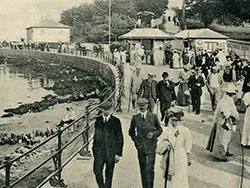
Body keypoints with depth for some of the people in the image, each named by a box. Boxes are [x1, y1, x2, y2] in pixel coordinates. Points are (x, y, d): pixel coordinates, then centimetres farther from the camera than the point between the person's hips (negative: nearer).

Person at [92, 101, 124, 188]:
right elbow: (95, 135, 14)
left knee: (109, 174, 7)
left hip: (111, 152, -2)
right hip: (99, 151, 2)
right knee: (97, 171, -7)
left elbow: (120, 138, -2)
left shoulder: (116, 121, -3)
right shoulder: (98, 120, 6)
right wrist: (94, 149, 10)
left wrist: (118, 153, -7)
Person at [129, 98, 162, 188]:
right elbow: (131, 132, 15)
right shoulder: (135, 118, 3)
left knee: (150, 168, -9)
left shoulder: (153, 116, 0)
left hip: (151, 146, -2)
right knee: (143, 168, 10)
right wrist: (135, 140, 3)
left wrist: (154, 134, -9)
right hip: (140, 146, 2)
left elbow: (160, 129, 9)